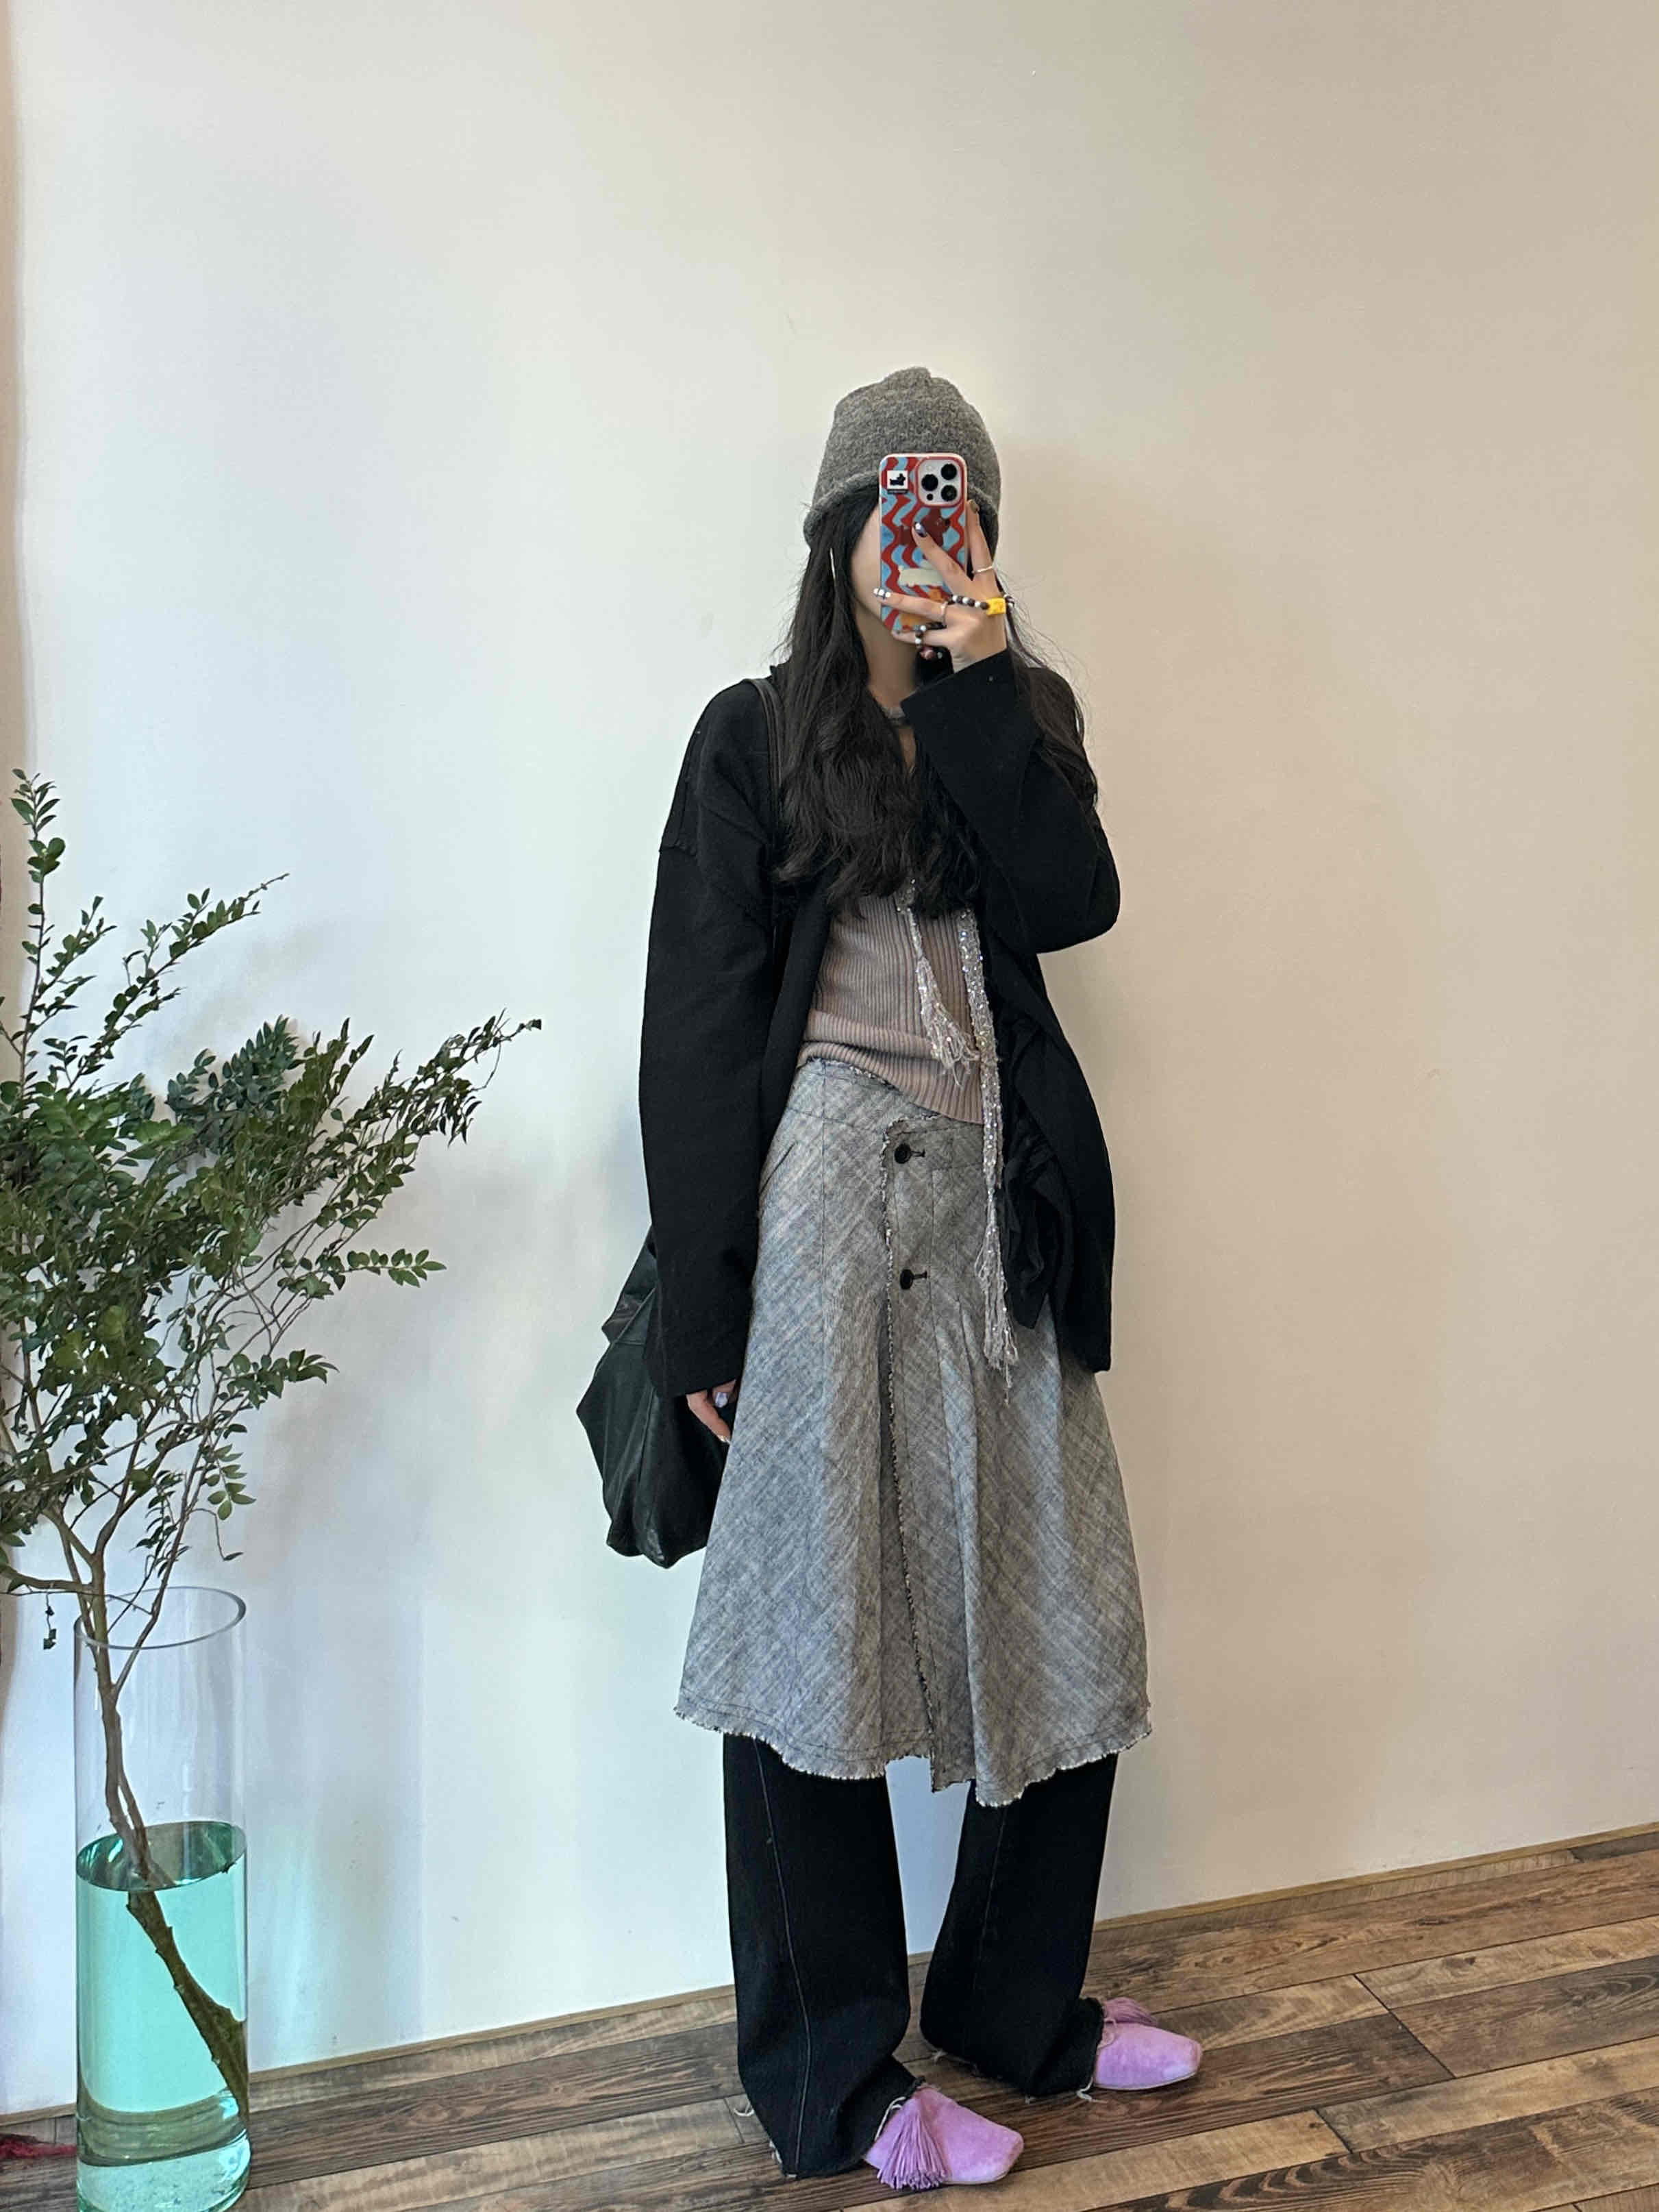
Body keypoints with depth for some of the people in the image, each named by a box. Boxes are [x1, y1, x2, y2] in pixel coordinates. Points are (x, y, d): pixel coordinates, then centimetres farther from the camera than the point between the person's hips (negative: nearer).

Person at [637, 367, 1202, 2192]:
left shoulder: (1018, 721, 16)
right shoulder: (758, 739, 4)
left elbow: (1071, 899, -4)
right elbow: (694, 1029, -3)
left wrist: (981, 685, -8)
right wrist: (706, 1315, -8)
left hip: (1000, 1210, 5)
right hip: (828, 1202, -4)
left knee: (1064, 1612, 8)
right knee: (821, 1622, 1)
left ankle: (1015, 2004, 29)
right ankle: (835, 2079, 17)